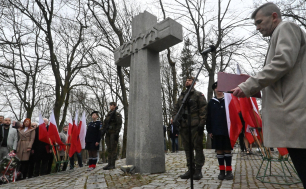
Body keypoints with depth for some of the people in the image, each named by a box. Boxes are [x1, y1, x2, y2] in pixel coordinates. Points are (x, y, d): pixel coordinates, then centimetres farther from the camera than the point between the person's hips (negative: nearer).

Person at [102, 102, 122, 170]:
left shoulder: (117, 114, -3)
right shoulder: (108, 114, 18)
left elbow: (119, 124, -11)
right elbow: (104, 123, 19)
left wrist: (117, 133, -18)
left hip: (114, 133, -7)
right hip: (108, 133, 7)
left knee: (113, 149, -6)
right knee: (109, 149, 9)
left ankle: (112, 164, -2)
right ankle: (109, 163, 15)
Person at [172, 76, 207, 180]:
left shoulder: (198, 95, 4)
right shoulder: (181, 96, 21)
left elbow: (203, 110, -5)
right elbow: (175, 109, 18)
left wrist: (201, 124, -13)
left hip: (195, 126, -5)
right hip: (183, 126, 6)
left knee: (198, 147, -1)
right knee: (187, 148, 9)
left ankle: (198, 170, 9)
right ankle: (190, 170, 19)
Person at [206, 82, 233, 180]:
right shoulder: (211, 102, 8)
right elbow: (208, 117, 6)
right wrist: (209, 130, 2)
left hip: (227, 130, -1)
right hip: (216, 131, 1)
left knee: (227, 150, 5)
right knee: (219, 150, 6)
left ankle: (229, 171, 16)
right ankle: (222, 171, 17)